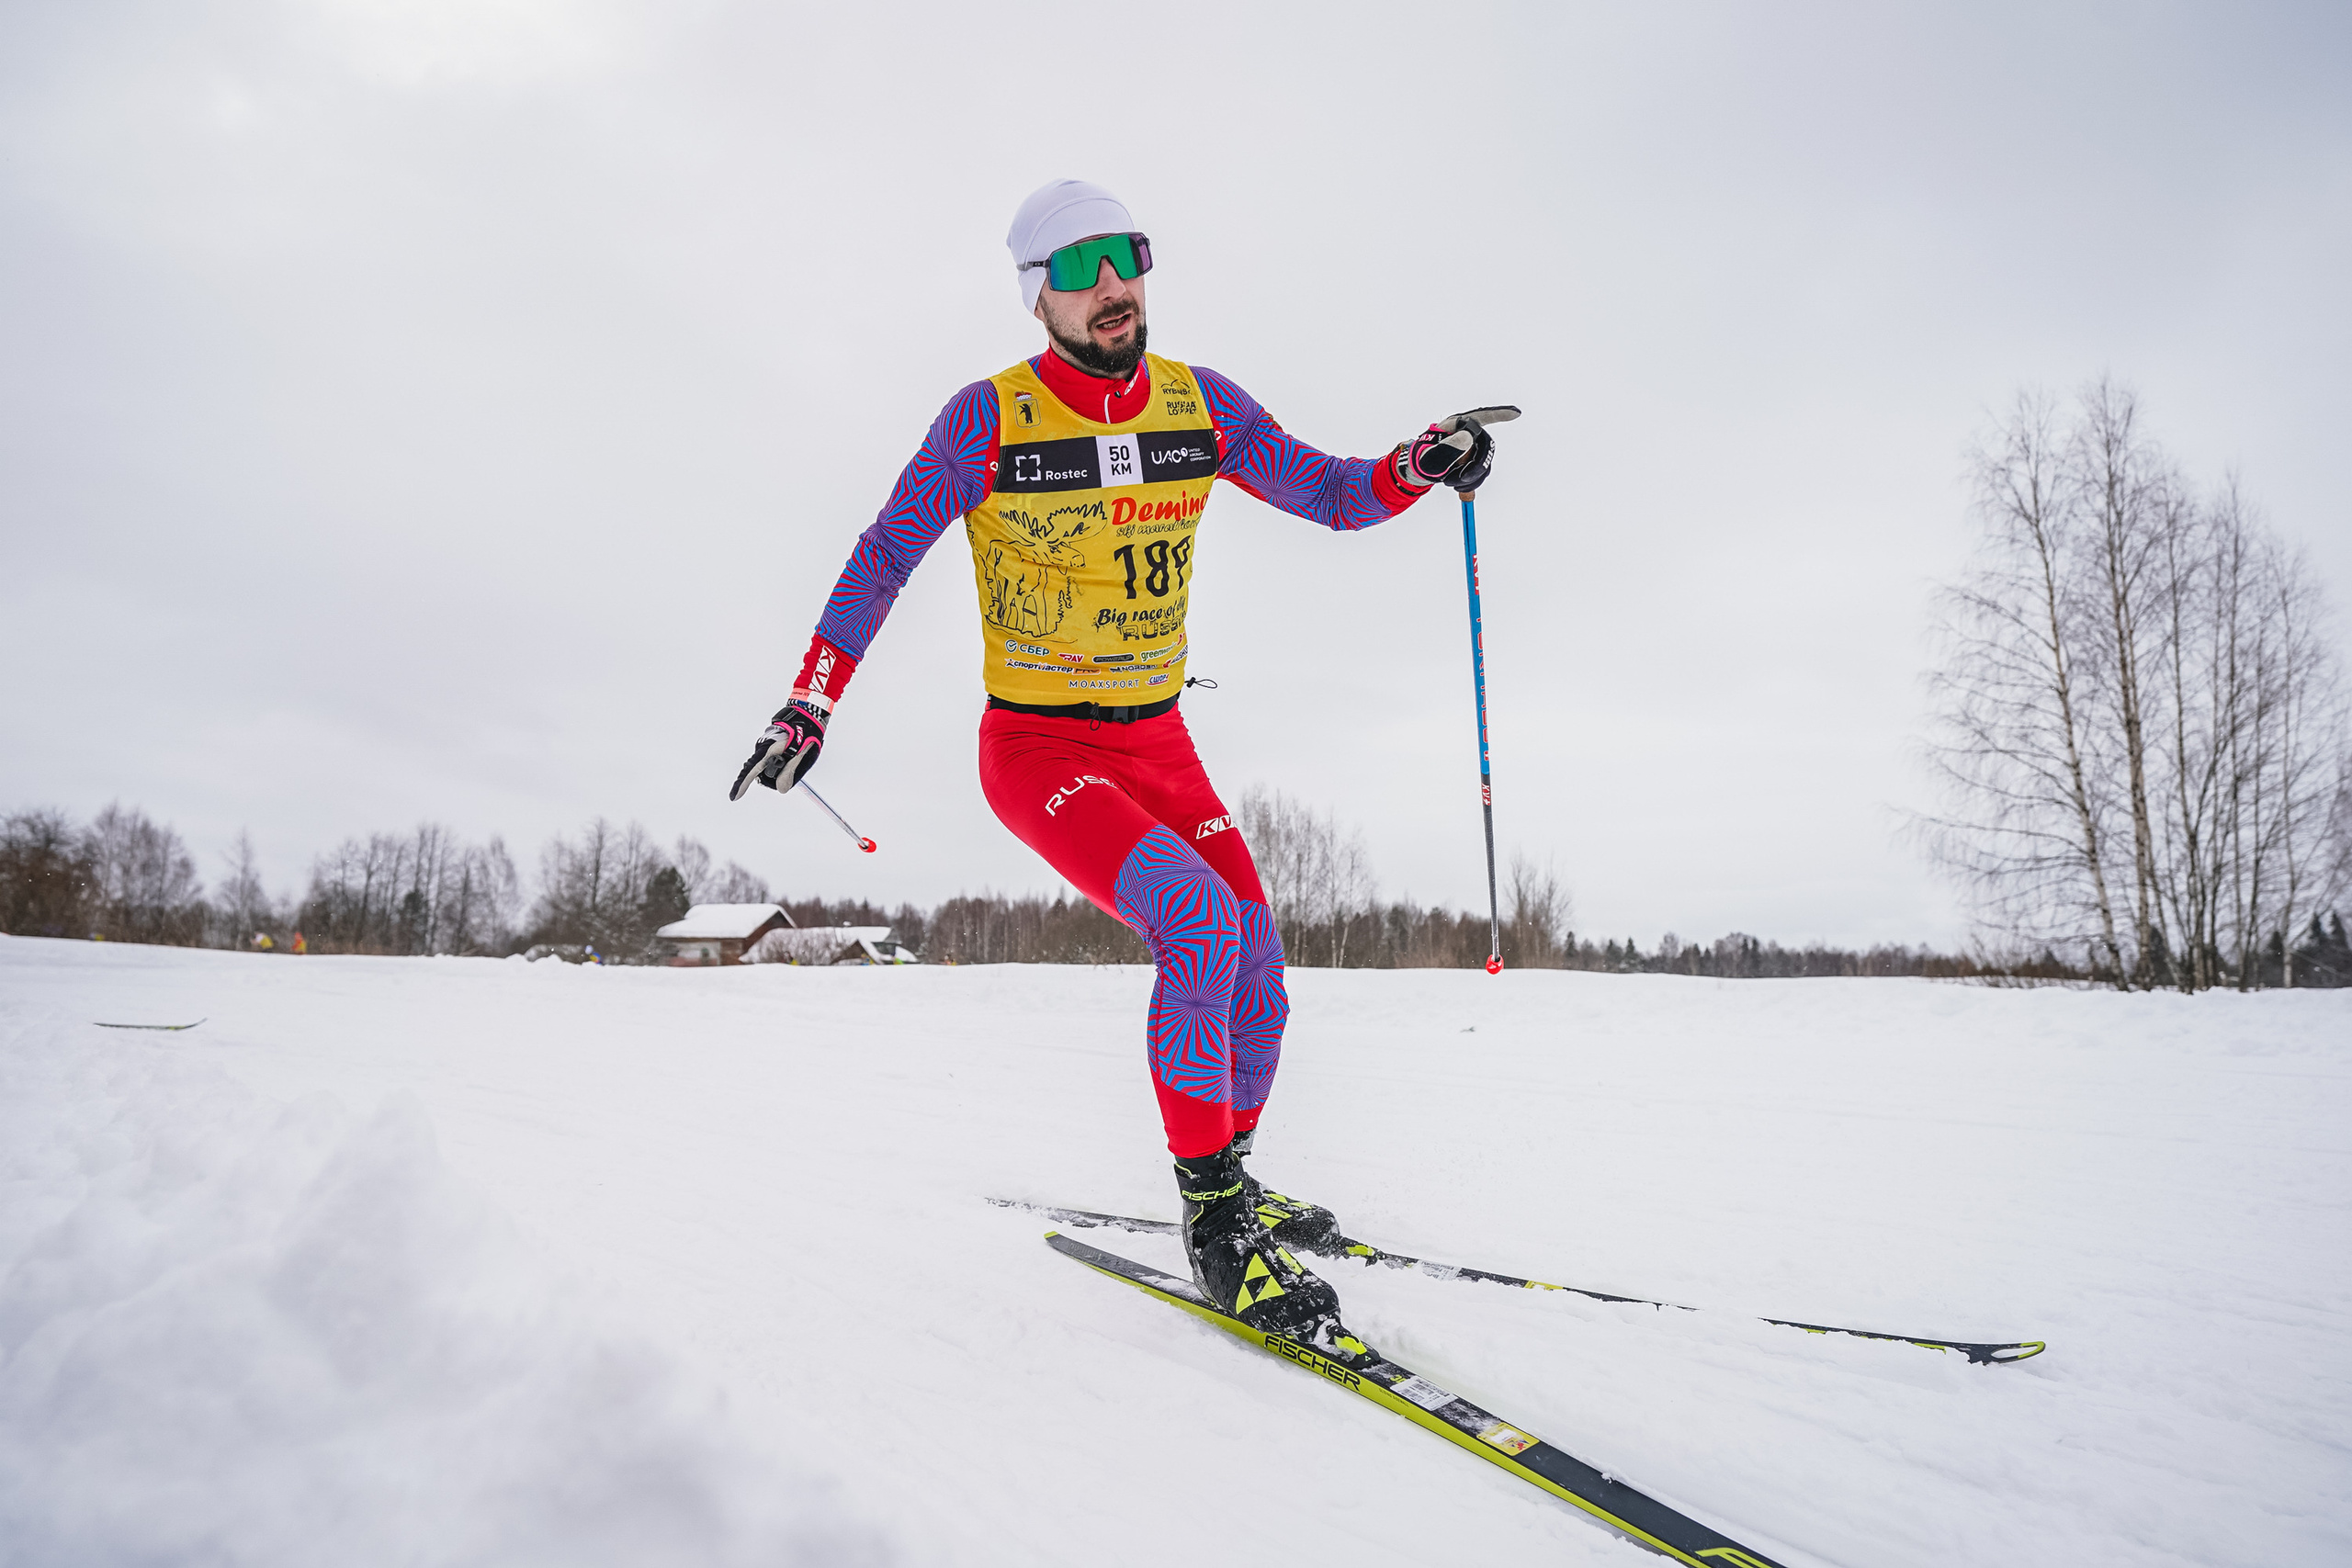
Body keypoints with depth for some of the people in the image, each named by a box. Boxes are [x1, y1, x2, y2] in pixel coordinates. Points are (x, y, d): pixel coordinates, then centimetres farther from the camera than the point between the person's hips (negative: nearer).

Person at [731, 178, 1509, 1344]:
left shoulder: (1200, 403, 0)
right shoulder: (989, 417, -10)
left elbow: (1325, 492, 3)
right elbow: (884, 556, -3)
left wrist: (1414, 469, -18)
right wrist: (811, 701, -8)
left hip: (1157, 743, 5)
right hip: (1037, 751, -5)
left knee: (1254, 971, 0)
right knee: (1201, 919, -26)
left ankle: (1229, 1180, 26)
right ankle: (1212, 1213, -12)